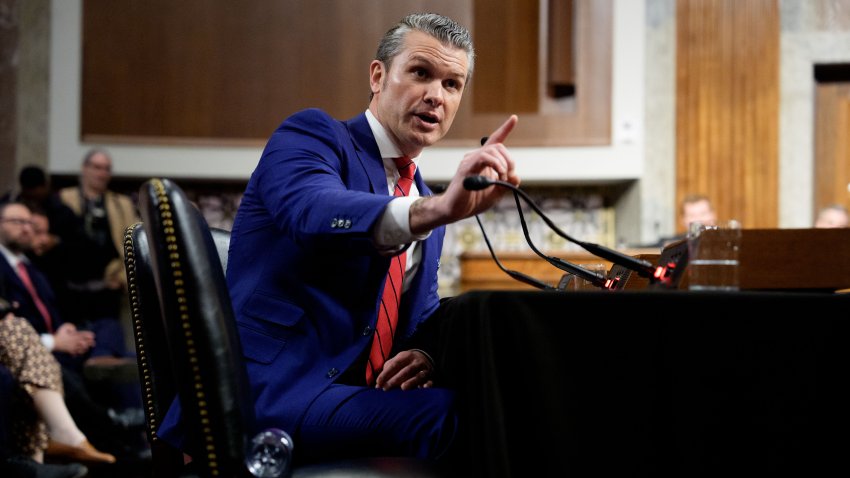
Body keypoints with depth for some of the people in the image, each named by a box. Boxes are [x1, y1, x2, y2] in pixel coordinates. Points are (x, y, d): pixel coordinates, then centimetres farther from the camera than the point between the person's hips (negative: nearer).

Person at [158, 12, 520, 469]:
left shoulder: (424, 200, 21)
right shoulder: (310, 133, -1)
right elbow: (314, 213, -24)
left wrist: (426, 354, -3)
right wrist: (438, 209, -42)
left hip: (350, 396, 7)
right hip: (269, 392, -7)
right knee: (453, 416, -29)